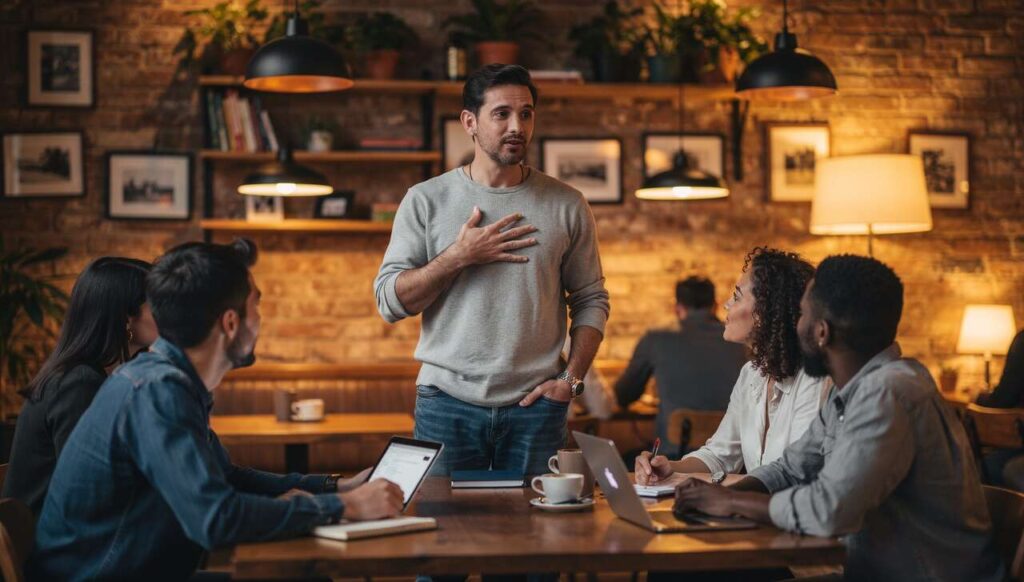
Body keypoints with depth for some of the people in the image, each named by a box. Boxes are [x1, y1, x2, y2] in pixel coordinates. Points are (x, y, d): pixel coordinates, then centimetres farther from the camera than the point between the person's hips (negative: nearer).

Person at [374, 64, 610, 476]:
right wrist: (459, 257, -13)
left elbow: (591, 300, 9)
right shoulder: (426, 201, 2)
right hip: (447, 402, -1)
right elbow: (389, 302, -3)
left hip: (536, 407, 1)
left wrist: (571, 379, -2)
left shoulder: (567, 206, 5)